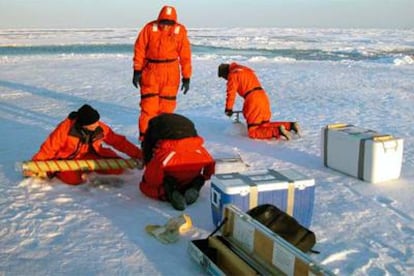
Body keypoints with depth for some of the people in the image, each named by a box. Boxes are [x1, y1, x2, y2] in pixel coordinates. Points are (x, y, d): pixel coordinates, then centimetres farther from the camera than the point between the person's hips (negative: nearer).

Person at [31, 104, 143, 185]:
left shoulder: (100, 128, -16)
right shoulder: (66, 128, -27)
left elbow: (119, 141, -9)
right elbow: (49, 148, -19)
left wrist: (139, 155, -11)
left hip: (88, 156, 4)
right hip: (66, 159, -4)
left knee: (118, 168, -12)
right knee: (74, 178, -36)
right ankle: (56, 170, -2)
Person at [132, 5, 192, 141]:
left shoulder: (180, 30, -3)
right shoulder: (150, 28, -4)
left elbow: (185, 55, 0)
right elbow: (139, 49, 0)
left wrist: (186, 78, 0)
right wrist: (137, 71, -3)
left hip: (171, 75, 1)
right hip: (151, 72, -1)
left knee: (167, 107, 4)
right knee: (148, 106, -2)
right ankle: (144, 137, 6)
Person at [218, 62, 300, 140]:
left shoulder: (233, 74, 1)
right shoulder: (246, 70, 28)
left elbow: (231, 92, -3)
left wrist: (228, 109, 8)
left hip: (254, 101, -9)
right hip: (263, 97, 9)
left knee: (253, 132, -6)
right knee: (264, 125, 22)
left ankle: (278, 131, -25)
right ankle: (290, 125, 10)